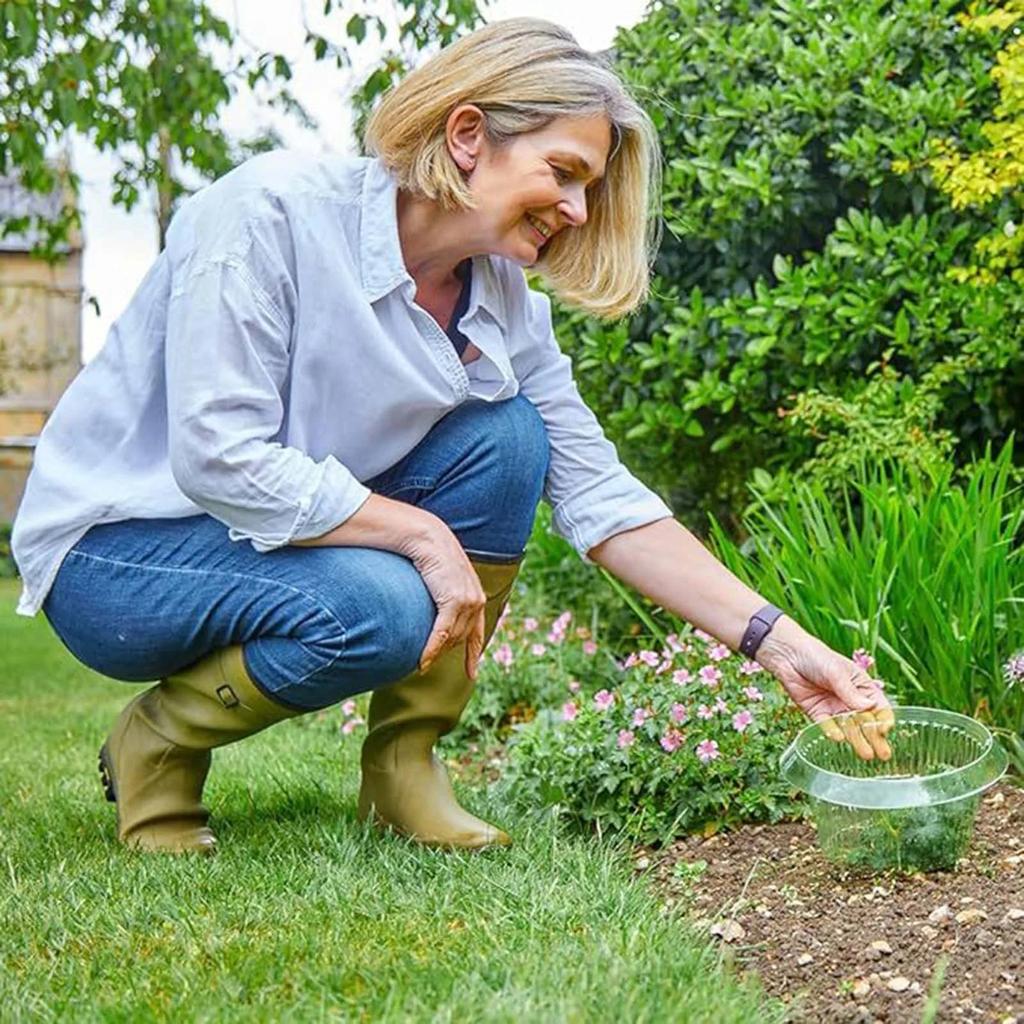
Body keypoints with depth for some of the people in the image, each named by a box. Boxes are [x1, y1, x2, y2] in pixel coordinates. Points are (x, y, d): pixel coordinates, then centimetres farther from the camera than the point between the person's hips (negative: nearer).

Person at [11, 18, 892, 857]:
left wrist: (778, 642, -14)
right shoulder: (273, 211, -23)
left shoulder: (504, 305, -4)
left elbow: (602, 500, -7)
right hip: (114, 546, -6)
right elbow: (218, 457, -29)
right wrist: (422, 534, -25)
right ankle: (156, 744, -4)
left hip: (280, 541, 6)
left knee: (507, 441, -15)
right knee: (379, 611, -33)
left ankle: (404, 762, -5)